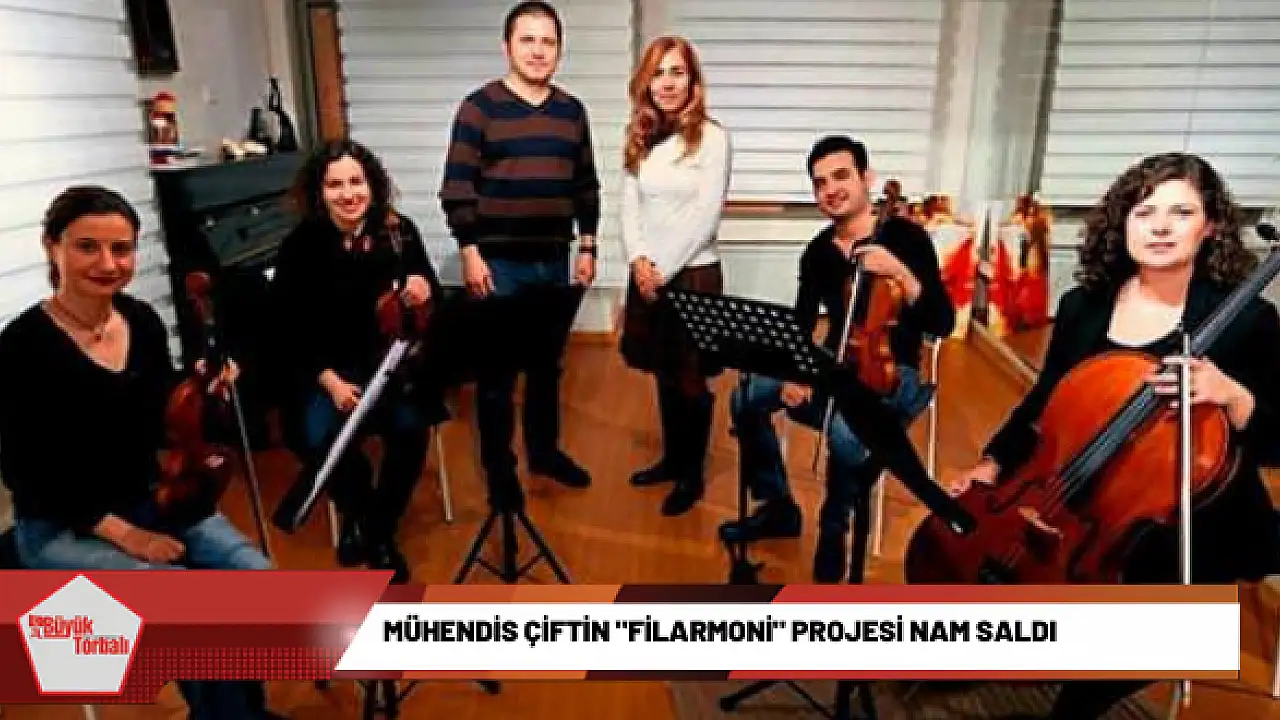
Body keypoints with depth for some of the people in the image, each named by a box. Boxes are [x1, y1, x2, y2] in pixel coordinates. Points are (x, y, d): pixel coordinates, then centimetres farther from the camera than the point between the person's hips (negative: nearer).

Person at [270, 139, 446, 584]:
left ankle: (379, 529, 1)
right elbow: (290, 331, -3)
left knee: (411, 428, -27)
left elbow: (435, 301, 5)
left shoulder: (401, 232, -3)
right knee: (320, 439, -27)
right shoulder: (299, 247, -6)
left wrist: (425, 291, -20)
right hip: (326, 370, 0)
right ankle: (359, 515, 8)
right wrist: (330, 381, -16)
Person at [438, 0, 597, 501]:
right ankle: (499, 467, 19)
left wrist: (587, 246, 10)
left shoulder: (572, 112, 9)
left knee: (548, 362, 14)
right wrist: (470, 253, -13)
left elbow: (586, 186, 14)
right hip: (499, 262, -4)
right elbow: (457, 187, -8)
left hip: (554, 261, 4)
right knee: (497, 368, 5)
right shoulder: (479, 107, -5)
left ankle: (544, 450, 31)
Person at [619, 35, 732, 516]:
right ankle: (671, 458, 34)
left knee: (690, 379, 6)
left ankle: (692, 475, 21)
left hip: (694, 274, -5)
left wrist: (663, 268, -15)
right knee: (663, 374, 16)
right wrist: (639, 260, -10)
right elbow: (630, 206, 6)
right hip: (648, 274, 5)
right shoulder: (639, 137, 8)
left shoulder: (712, 137, -8)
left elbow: (705, 216, -14)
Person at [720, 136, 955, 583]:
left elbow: (942, 324, -16)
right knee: (747, 396, -15)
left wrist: (901, 274, -29)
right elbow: (801, 325, 7)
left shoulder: (906, 237, -11)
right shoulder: (818, 252, 5)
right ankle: (778, 507, 5)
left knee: (846, 433, -36)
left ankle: (833, 531, -5)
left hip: (892, 373, -5)